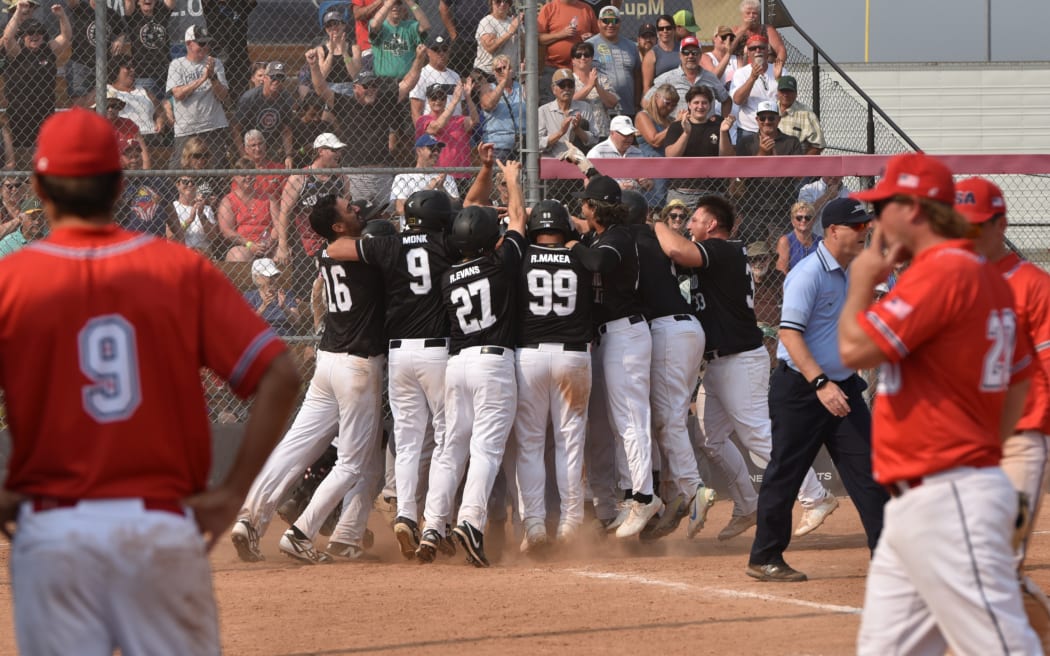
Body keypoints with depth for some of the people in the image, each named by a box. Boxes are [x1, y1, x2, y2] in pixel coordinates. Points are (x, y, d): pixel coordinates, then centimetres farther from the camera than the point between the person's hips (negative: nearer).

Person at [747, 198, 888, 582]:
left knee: (868, 469, 2)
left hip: (844, 386, 8)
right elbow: (790, 333, -24)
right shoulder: (809, 274, -16)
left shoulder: (853, 273, 10)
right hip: (800, 390, -8)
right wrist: (820, 384, -32)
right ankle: (764, 559, 10)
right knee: (785, 474, 0)